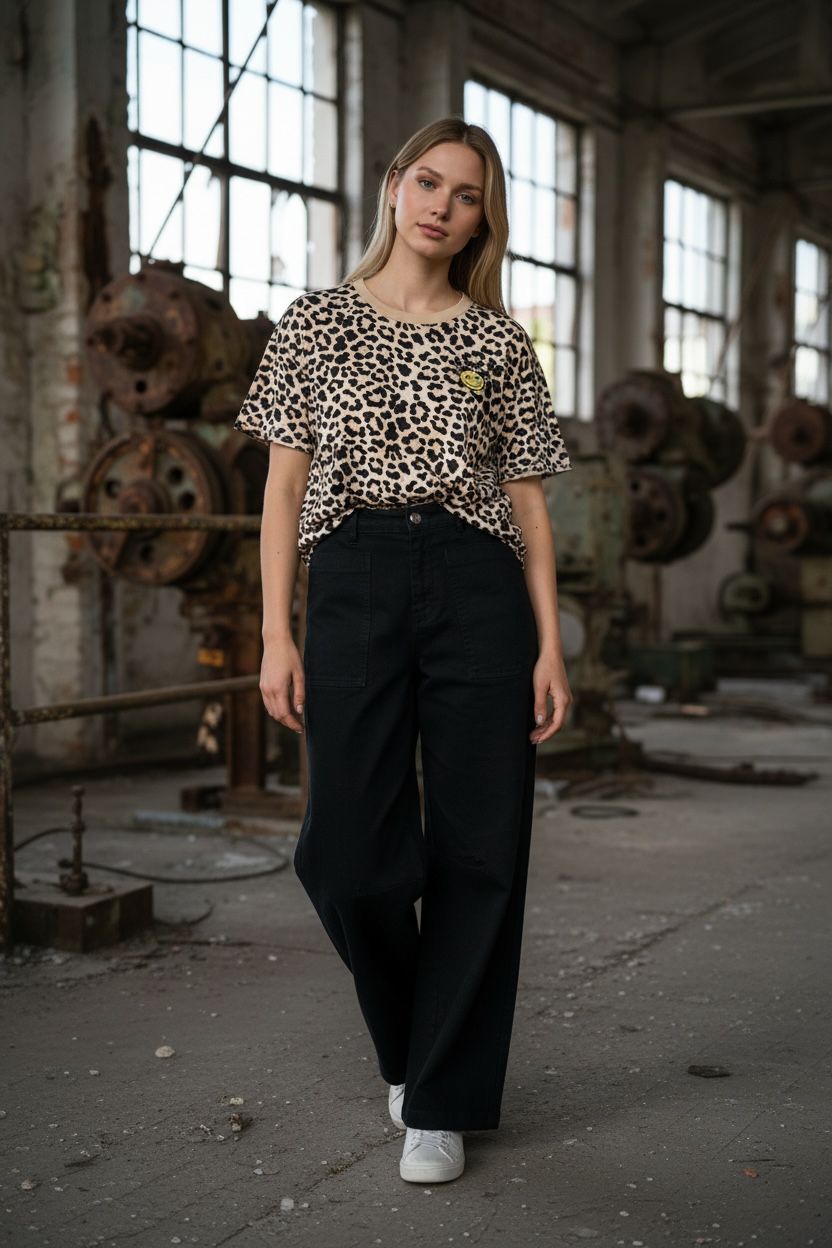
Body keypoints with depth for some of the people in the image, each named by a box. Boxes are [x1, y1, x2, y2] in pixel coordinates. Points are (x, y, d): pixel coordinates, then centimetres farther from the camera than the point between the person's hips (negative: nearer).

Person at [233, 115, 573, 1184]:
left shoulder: (497, 340, 11)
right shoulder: (316, 321, 10)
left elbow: (527, 501, 10)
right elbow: (285, 486, 7)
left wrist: (549, 643, 2)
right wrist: (277, 633, -1)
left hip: (479, 588, 1)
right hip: (354, 583, 0)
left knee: (478, 848, -1)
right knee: (348, 849, -4)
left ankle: (441, 1103, 13)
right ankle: (413, 1047, 25)